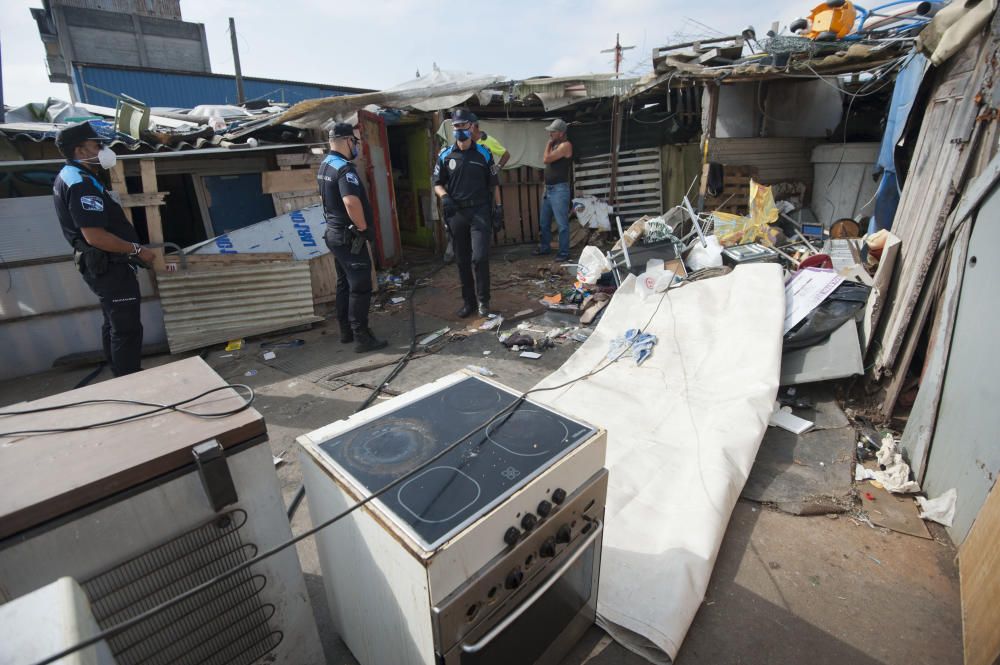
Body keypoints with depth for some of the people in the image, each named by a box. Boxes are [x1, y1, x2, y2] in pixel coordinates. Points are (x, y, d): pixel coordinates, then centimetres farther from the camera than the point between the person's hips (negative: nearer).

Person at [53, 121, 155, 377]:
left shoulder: (70, 177, 15)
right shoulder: (81, 184, -20)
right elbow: (95, 236, -28)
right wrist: (137, 249, -19)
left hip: (101, 264, 11)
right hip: (107, 266, -11)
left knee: (115, 324, 18)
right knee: (127, 328, -7)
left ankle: (122, 378, 30)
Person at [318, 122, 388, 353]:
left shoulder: (324, 166, 13)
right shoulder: (344, 168, -19)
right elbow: (351, 202, -33)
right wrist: (364, 228, -20)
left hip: (335, 232, 10)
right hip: (349, 236, -10)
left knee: (344, 284, 16)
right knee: (360, 287, -5)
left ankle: (346, 332, 24)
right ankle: (362, 337, -1)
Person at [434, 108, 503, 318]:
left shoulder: (484, 153, 4)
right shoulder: (445, 155, 6)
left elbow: (493, 184, 8)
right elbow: (438, 183, 9)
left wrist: (499, 208, 2)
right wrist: (444, 196, -12)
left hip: (480, 211, -2)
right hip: (456, 213, 2)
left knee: (479, 257, -12)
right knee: (462, 261, 7)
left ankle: (483, 300, 3)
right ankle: (468, 301, 19)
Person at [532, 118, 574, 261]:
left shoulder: (566, 145, -12)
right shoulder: (555, 145, 17)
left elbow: (546, 159, -19)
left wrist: (548, 144, -3)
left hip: (559, 189, -9)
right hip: (548, 189, 9)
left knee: (562, 223, -6)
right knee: (544, 221, 15)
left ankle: (564, 252, 0)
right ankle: (545, 247, 29)